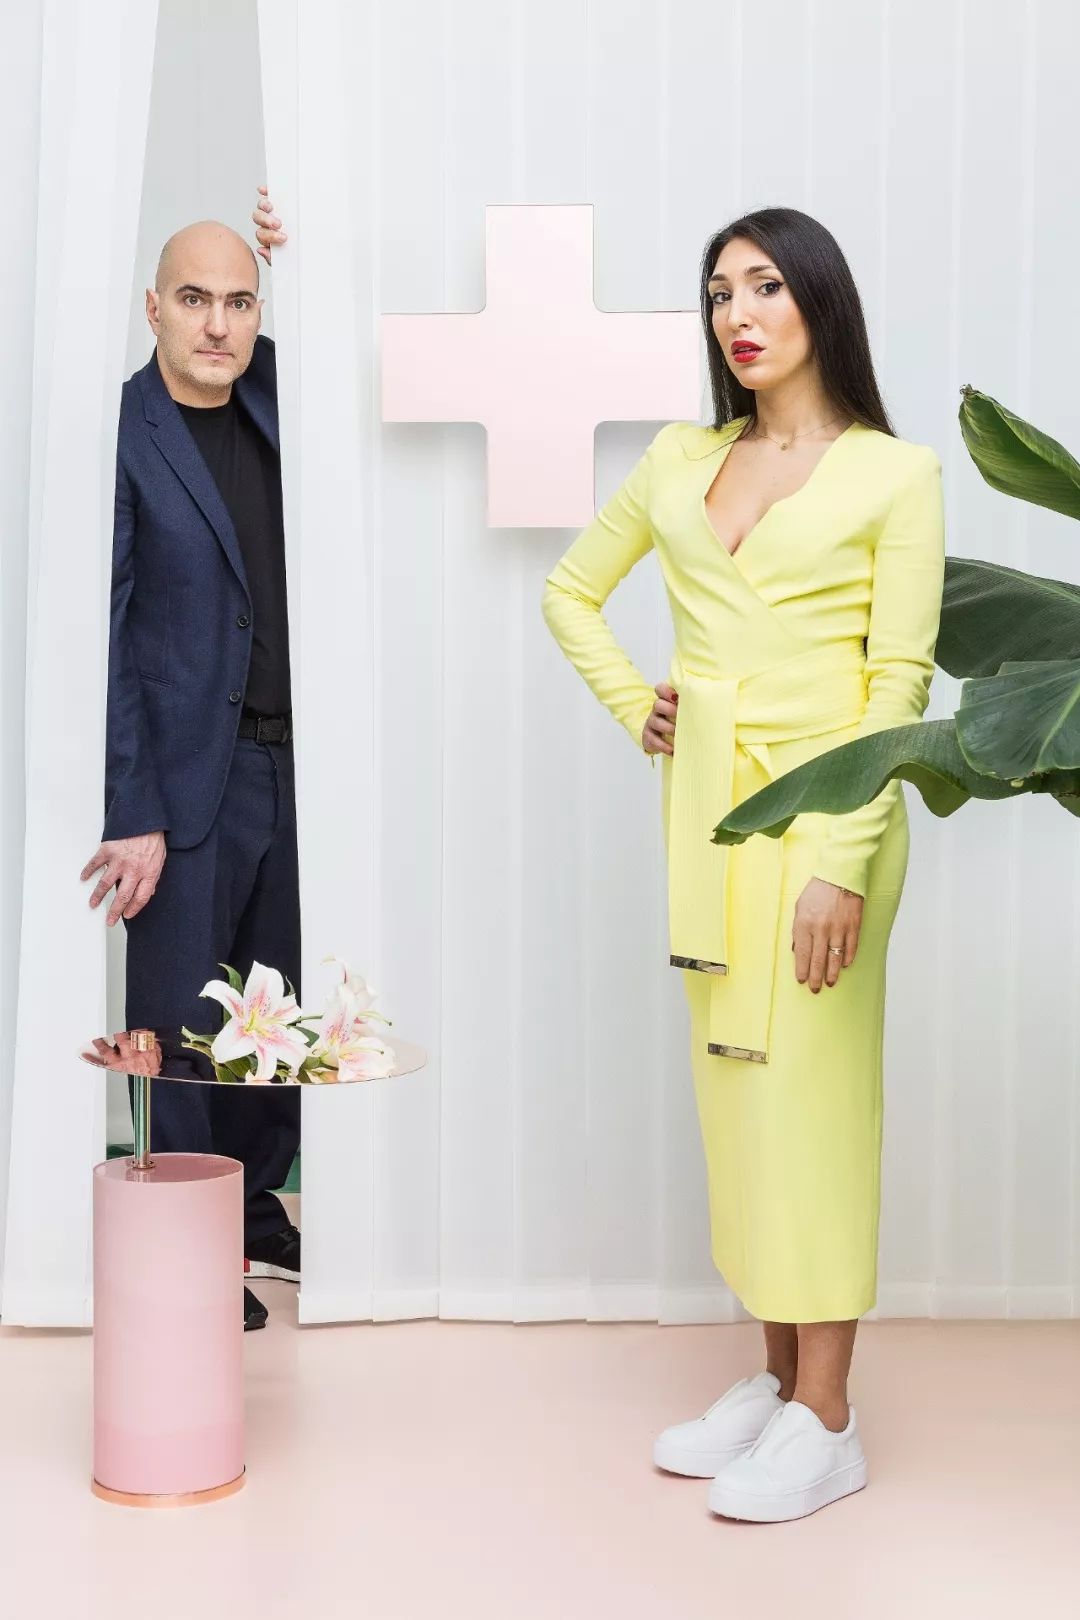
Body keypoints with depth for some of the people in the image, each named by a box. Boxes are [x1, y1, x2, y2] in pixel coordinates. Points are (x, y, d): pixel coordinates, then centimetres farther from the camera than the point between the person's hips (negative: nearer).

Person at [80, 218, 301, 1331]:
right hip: (189, 773, -5)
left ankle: (254, 1207, 30)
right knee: (181, 1021, 4)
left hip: (294, 762, 6)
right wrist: (132, 815, -15)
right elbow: (102, 639, -11)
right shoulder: (121, 433, -10)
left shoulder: (270, 390, 6)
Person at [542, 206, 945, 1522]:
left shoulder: (893, 474, -3)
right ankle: (774, 1379, 22)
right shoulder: (681, 460, 11)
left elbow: (900, 681, -9)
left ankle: (824, 1421, 5)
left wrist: (843, 863, -16)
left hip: (820, 815, -6)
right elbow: (571, 591, 24)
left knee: (810, 1090, -5)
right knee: (732, 1084, 10)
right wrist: (634, 708, 9)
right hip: (706, 811, 6)